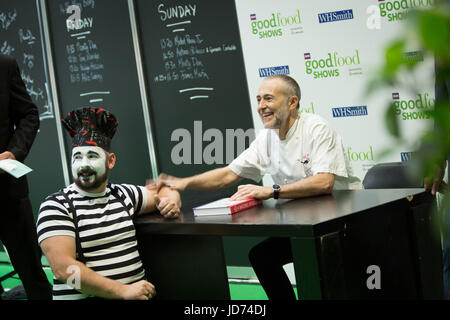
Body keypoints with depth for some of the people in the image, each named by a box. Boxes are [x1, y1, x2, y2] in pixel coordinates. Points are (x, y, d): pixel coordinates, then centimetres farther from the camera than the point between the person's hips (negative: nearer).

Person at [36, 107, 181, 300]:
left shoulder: (123, 195, 18)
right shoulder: (56, 206, -1)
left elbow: (163, 193, 35)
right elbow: (63, 268, -13)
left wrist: (171, 202, 9)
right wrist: (123, 291, -17)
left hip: (139, 293, 6)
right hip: (84, 296, -5)